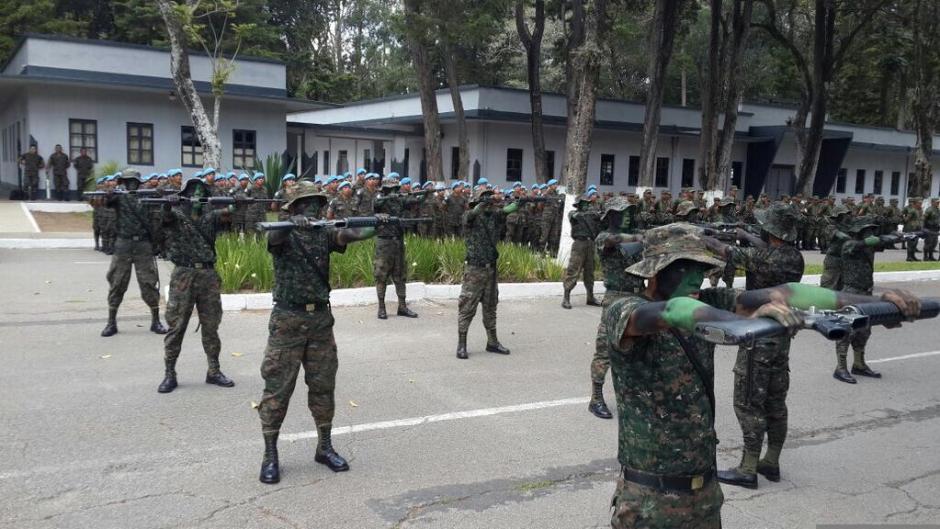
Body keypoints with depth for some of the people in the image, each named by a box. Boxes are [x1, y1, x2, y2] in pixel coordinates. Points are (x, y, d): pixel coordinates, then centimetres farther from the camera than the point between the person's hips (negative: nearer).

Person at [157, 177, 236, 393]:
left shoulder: (210, 217, 12)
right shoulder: (175, 215, 4)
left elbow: (227, 215, -4)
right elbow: (166, 214, -17)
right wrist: (168, 203, -38)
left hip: (209, 276, 3)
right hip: (183, 276, -3)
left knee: (211, 327, 8)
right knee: (176, 326, 0)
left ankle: (214, 371, 16)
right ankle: (169, 374, 8)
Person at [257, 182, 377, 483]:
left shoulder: (324, 233, 7)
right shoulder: (283, 233, -2)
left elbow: (352, 235, -11)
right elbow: (274, 236, -26)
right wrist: (293, 223, -46)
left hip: (320, 318, 4)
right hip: (288, 319, -4)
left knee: (323, 385, 9)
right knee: (278, 387, -1)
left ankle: (325, 447, 21)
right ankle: (270, 455, 8)